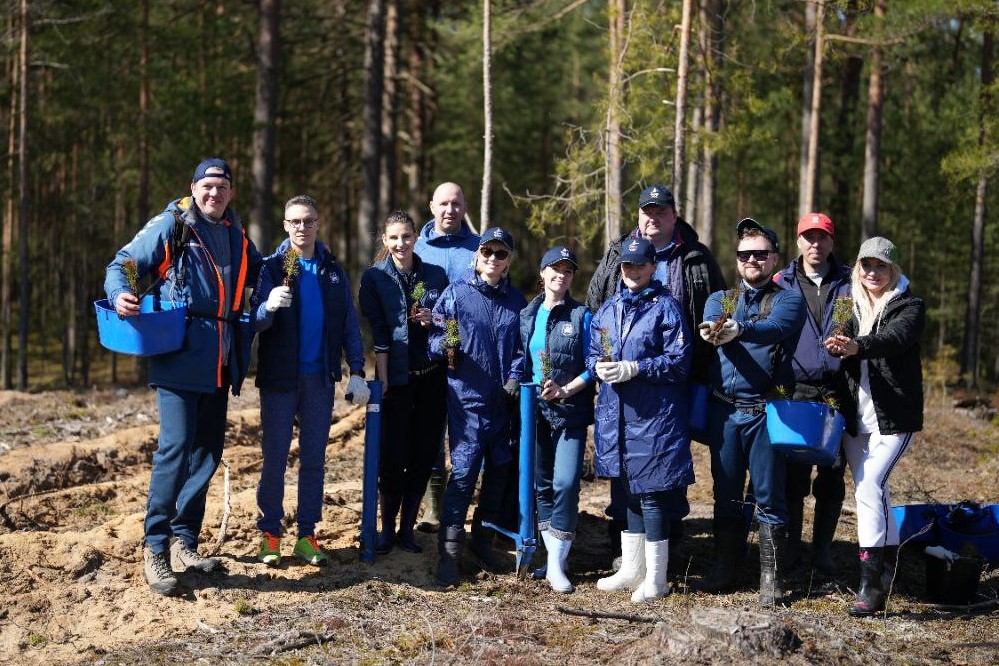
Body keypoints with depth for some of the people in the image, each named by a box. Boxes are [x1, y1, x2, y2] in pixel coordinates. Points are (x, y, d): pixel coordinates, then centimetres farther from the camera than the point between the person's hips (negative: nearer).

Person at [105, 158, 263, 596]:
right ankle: (154, 549, -9)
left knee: (207, 449, 9)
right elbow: (122, 264, -5)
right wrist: (120, 294, -24)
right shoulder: (170, 226, -2)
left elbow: (258, 275, 33)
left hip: (219, 361, 7)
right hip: (180, 356, -7)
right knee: (176, 446, -14)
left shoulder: (237, 237, 16)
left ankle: (184, 540, 19)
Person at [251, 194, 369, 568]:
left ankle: (307, 536, 13)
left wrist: (357, 372, 0)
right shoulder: (272, 267, -1)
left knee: (314, 459, 6)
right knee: (274, 458, 0)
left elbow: (349, 324, 8)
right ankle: (270, 535, 8)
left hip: (320, 378, 3)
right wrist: (269, 306, -32)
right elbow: (256, 322, -10)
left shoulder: (333, 272, 8)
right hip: (279, 376, -3)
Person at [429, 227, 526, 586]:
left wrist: (515, 377, -1)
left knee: (500, 469, 11)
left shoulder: (516, 300, 9)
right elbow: (435, 336, 1)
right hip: (466, 398, -4)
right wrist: (444, 345, -21)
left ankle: (483, 540, 27)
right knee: (463, 472, -10)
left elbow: (521, 345, 14)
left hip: (503, 400, 4)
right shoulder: (456, 293, -1)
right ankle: (449, 553, -5)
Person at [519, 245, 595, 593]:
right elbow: (520, 363, 14)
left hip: (571, 412, -4)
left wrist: (564, 391, -15)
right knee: (543, 483, 7)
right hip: (536, 410, 4)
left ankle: (557, 564, -7)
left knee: (566, 483, -13)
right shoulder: (527, 316, 10)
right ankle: (553, 556, 15)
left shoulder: (582, 315, 0)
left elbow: (592, 368, -4)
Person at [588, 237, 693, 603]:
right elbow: (591, 353, 18)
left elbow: (679, 360, -11)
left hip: (655, 415, -6)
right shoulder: (607, 309, 15)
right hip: (615, 412, 6)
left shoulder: (666, 307, -4)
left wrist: (633, 368, -18)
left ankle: (655, 578, 4)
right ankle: (631, 569, 25)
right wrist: (599, 365, -5)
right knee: (630, 489, 14)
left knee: (652, 492, -5)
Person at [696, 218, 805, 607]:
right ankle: (724, 569, 22)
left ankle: (771, 578, 8)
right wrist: (712, 332, -35)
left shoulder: (788, 299, 3)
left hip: (766, 411, -3)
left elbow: (774, 328, -20)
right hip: (724, 410, 3)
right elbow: (710, 326, -10)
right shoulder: (719, 299, 14)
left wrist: (738, 330, -41)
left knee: (769, 498, 1)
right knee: (725, 494, 11)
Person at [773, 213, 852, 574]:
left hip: (838, 391, 1)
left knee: (833, 473, 3)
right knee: (794, 473, 2)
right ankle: (791, 546, 14)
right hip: (796, 391, 0)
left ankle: (823, 548, 15)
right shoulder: (781, 283, 7)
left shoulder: (849, 282, 8)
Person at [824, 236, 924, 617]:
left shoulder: (909, 307, -3)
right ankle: (888, 565, 26)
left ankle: (871, 582, -19)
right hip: (856, 417, 5)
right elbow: (838, 359, 11)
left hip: (894, 417, -5)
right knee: (874, 491, 13)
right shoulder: (848, 306, 11)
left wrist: (858, 346, -43)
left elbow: (895, 337, -25)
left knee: (869, 487, -18)